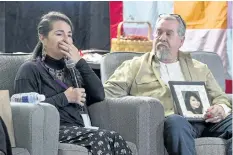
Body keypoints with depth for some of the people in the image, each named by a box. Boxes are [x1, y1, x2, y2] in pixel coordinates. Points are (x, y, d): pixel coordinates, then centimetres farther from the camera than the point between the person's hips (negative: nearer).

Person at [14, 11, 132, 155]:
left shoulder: (72, 68, 26)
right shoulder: (30, 69, 7)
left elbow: (99, 95, 10)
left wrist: (80, 62, 4)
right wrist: (65, 98, -7)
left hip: (79, 130, 6)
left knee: (115, 138, -28)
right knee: (102, 137, -33)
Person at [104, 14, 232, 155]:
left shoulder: (199, 69, 29)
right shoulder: (134, 66, 20)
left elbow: (220, 98, 25)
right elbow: (109, 92, 11)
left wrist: (221, 109, 0)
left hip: (203, 121, 3)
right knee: (176, 121, -40)